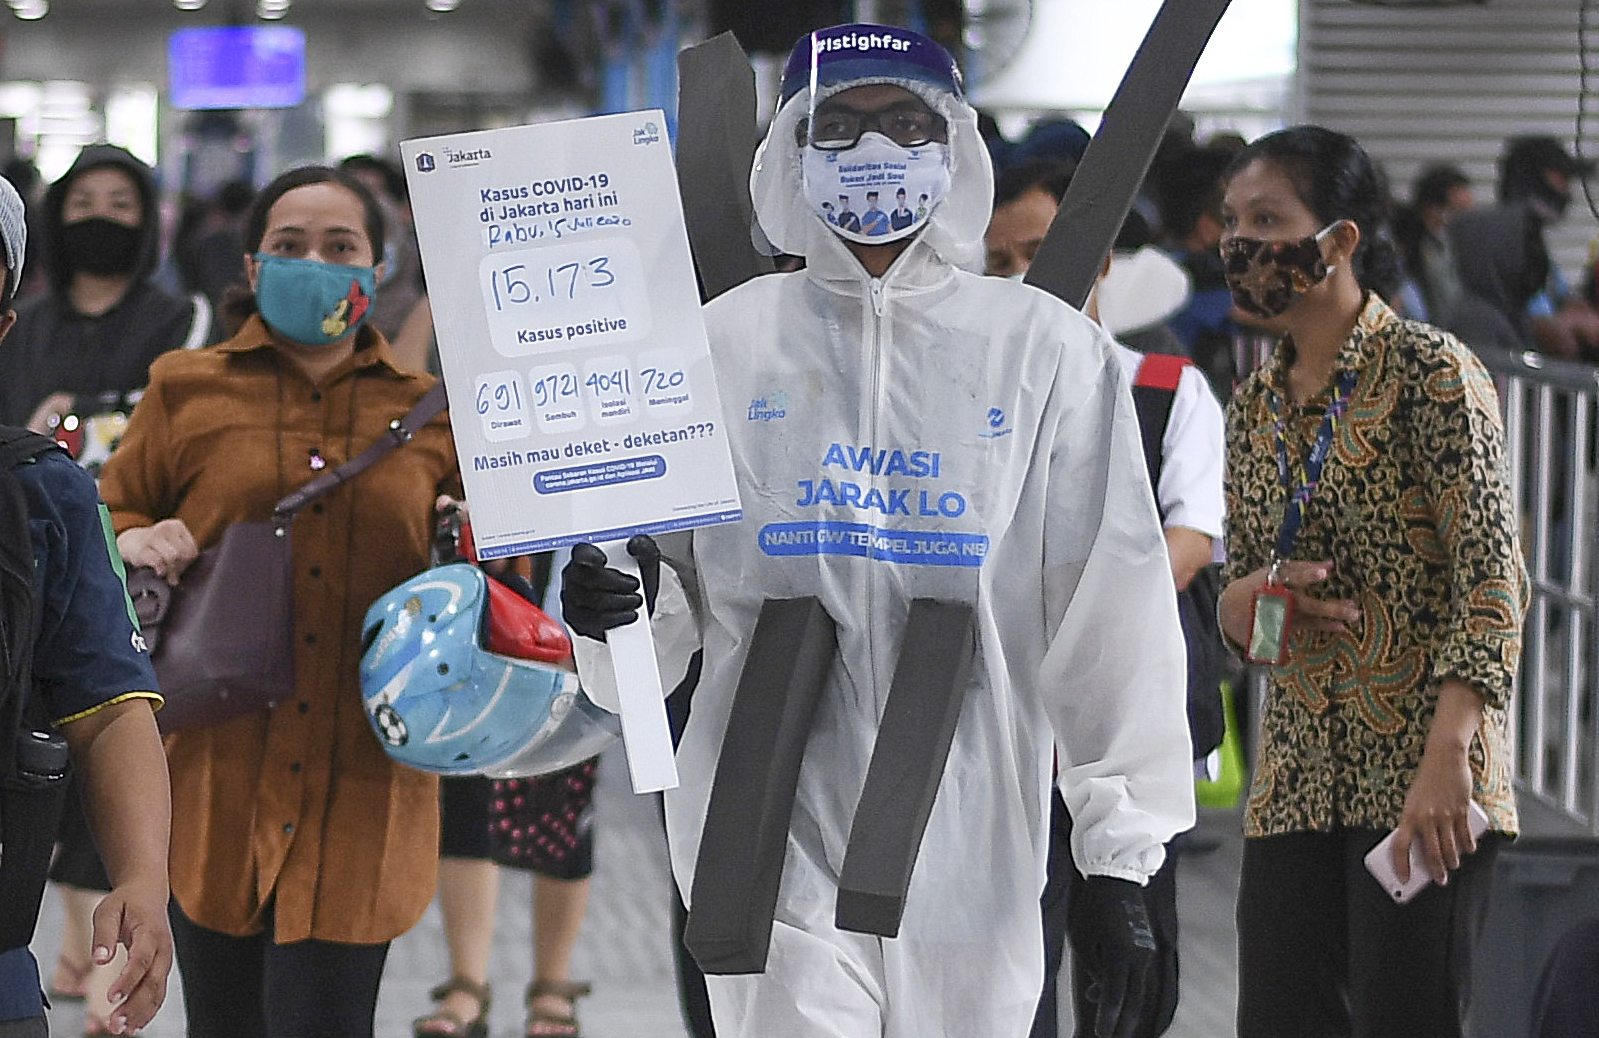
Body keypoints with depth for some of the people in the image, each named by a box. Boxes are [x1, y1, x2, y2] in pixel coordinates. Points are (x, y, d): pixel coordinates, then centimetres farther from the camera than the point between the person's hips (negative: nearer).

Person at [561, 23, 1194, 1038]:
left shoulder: (1045, 348, 3)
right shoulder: (729, 341, 6)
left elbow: (1111, 609, 2)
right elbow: (674, 598, 9)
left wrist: (1122, 858, -2)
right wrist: (606, 602, -15)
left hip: (973, 852, 0)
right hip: (776, 838, 0)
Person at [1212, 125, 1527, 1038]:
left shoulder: (1429, 370, -7)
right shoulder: (1256, 406, 14)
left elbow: (1492, 579, -14)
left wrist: (1447, 755, -24)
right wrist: (1257, 594, -5)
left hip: (1420, 783, -6)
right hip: (1296, 782, 6)